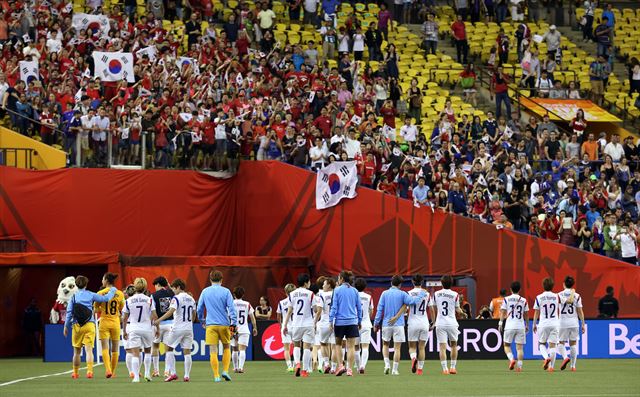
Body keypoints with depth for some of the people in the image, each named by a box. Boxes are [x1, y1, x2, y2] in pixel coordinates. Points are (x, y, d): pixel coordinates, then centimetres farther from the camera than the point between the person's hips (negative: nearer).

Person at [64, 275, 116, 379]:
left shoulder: (74, 297, 2)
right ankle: (89, 370, -23)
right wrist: (112, 290, 23)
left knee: (77, 351, 12)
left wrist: (66, 326, 8)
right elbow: (106, 298, 4)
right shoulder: (91, 295, 1)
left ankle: (75, 372, 21)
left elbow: (69, 312, 1)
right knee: (89, 349, -7)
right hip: (89, 325, -1)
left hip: (77, 326, 1)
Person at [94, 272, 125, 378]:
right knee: (115, 349, 13)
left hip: (104, 323, -2)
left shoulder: (101, 293, -7)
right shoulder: (119, 294, -2)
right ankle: (113, 372, 19)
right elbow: (122, 310, 5)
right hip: (115, 323, 2)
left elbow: (95, 310, 0)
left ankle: (108, 369, -22)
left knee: (105, 348, -4)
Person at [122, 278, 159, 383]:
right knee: (147, 351, 22)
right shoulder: (149, 300, -3)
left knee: (135, 354, -3)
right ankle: (147, 373, 18)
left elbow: (125, 318, 4)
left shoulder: (128, 301, 0)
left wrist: (124, 331, 14)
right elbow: (154, 316, -5)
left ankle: (136, 377, -12)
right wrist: (157, 328, 6)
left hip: (133, 329, -1)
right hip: (147, 328, 1)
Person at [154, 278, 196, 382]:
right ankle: (186, 375, 3)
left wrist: (159, 320, -23)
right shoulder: (191, 299, 11)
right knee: (187, 352, 6)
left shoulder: (176, 298, -10)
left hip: (177, 328, -6)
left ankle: (172, 373, -1)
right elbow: (194, 314, 18)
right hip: (188, 328, 6)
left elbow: (171, 311, -22)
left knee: (169, 349, 7)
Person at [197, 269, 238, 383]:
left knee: (213, 351, -1)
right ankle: (225, 371, 5)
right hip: (224, 324, 0)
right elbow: (231, 308, -7)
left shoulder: (205, 292, 6)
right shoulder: (226, 292, 0)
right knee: (226, 348, 17)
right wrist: (233, 324, -6)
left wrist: (202, 321, 26)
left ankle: (216, 376, -5)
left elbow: (199, 309, 12)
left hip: (211, 325, 0)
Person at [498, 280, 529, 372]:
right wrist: (527, 325, 20)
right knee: (520, 347, 4)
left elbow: (503, 312, -2)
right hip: (521, 326, 2)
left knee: (507, 345, 10)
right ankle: (519, 366, -3)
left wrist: (500, 323, 4)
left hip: (509, 326, -2)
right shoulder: (524, 300, 6)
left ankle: (511, 359, -14)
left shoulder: (506, 299, 0)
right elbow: (526, 315, 10)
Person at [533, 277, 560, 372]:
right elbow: (559, 312, 10)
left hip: (543, 324, -2)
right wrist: (560, 323, 23)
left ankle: (546, 357, -12)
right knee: (552, 345, 4)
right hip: (555, 323, 2)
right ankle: (551, 366, 2)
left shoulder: (539, 298, -4)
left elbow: (536, 312, 0)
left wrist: (534, 324, 11)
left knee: (542, 343, 15)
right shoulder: (556, 297, 2)